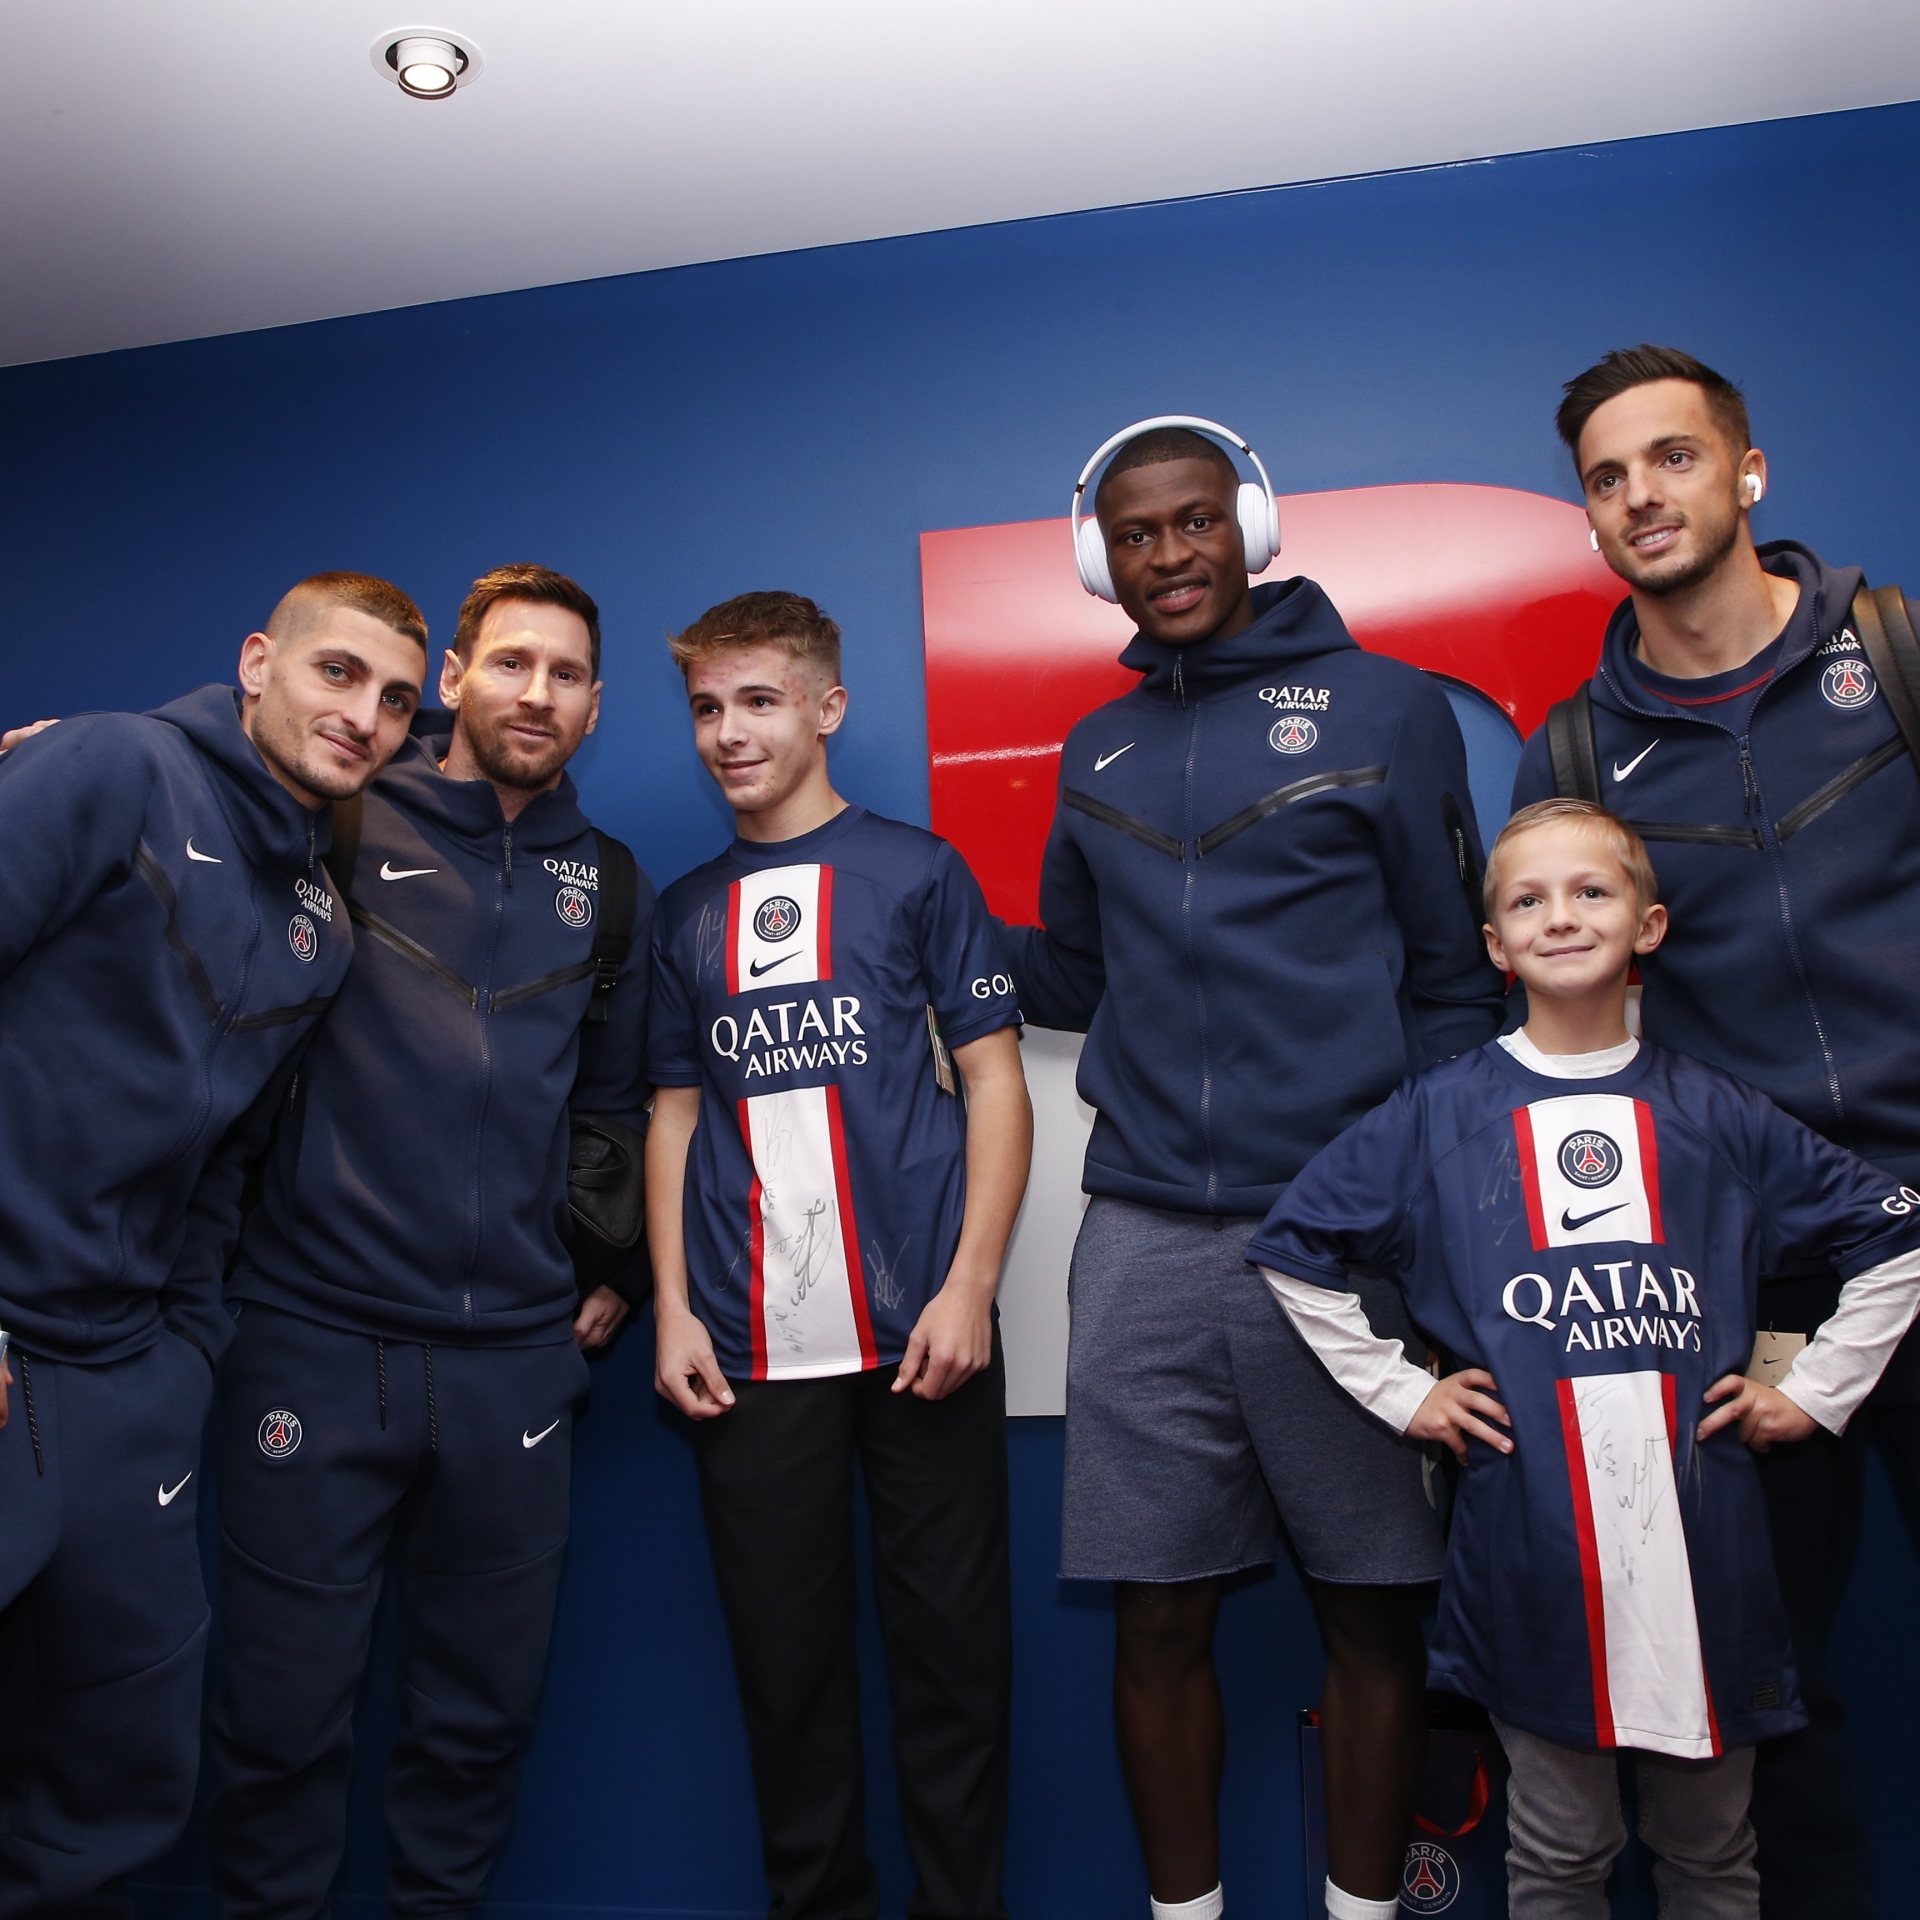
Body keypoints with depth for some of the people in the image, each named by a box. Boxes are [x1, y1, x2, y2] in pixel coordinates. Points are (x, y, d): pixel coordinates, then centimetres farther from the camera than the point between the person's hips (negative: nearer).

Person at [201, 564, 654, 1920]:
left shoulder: (608, 886, 11)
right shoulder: (340, 830, 0)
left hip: (516, 1360, 3)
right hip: (316, 1337, -3)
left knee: (487, 1705, 14)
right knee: (284, 1713, 7)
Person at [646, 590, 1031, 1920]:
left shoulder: (917, 870, 2)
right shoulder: (687, 910, 12)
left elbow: (994, 1082, -1)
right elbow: (676, 1113, 14)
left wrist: (970, 1285, -10)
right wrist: (674, 1307, 5)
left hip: (922, 1330, -3)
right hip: (751, 1350, 3)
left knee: (954, 1647, 7)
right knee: (786, 1657, 12)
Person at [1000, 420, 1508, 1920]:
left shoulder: (1384, 707, 3)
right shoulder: (1097, 753, 15)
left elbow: (1456, 978, 2)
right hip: (1144, 1243, 3)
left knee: (1375, 1614, 7)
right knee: (1158, 1620, 9)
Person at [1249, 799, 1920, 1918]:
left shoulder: (1717, 1114, 5)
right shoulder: (1440, 1115, 1)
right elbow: (1295, 1248, 6)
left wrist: (1818, 1392, 8)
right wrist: (1399, 1392, 3)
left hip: (1704, 1531, 2)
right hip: (1533, 1541, -1)